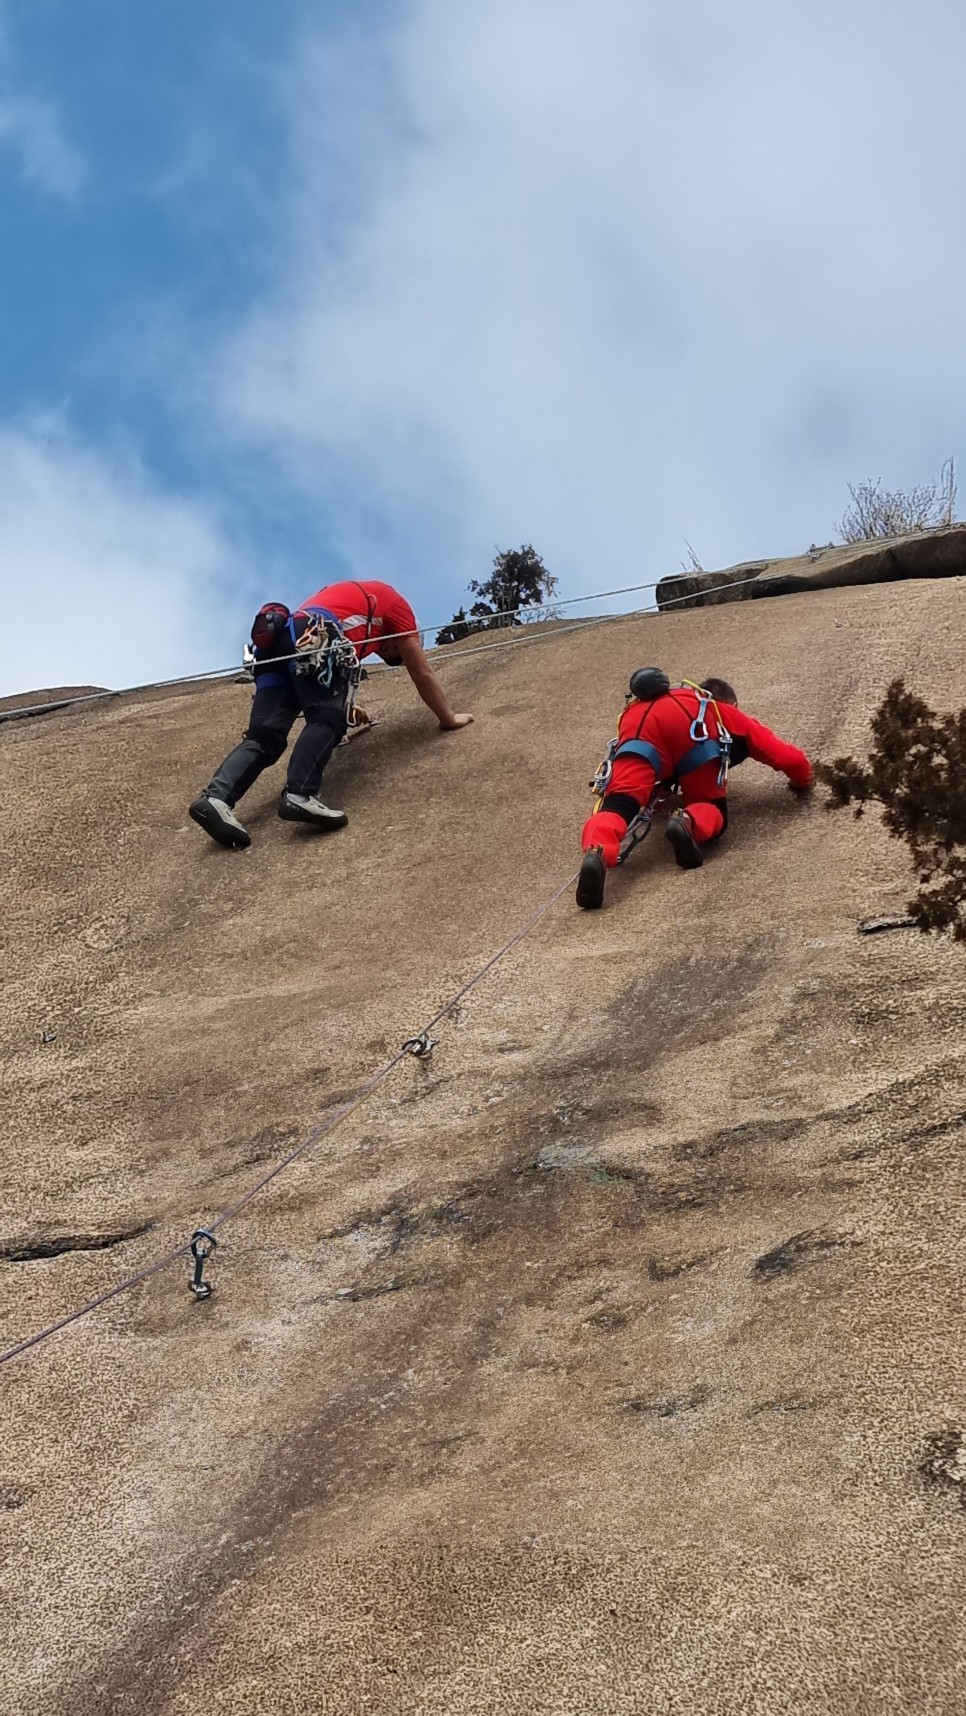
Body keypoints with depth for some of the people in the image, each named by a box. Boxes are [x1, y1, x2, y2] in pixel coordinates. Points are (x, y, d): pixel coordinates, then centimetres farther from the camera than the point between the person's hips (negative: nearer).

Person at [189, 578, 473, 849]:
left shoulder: (355, 594, 44)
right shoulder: (395, 604, 26)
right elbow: (423, 675, 27)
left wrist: (346, 707, 66)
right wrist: (450, 718, 37)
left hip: (278, 640, 7)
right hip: (317, 639, -7)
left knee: (264, 735, -5)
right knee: (326, 720, -18)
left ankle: (216, 798, -24)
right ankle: (300, 795, -42)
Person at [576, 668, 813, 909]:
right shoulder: (731, 716, 40)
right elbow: (789, 757, 36)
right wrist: (803, 781, 56)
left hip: (637, 720, 2)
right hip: (692, 726, -2)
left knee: (617, 804, -14)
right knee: (712, 810, 11)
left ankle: (596, 853, -46)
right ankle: (689, 823, -25)